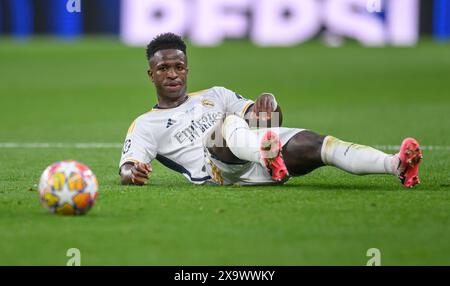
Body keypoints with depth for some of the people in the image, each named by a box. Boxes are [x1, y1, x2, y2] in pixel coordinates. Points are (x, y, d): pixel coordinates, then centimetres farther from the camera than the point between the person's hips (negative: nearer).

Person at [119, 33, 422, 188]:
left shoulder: (214, 96, 30)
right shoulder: (146, 125, 19)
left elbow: (270, 122, 22)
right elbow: (127, 167, 4)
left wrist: (269, 102, -3)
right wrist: (132, 173, -22)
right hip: (219, 169, -4)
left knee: (312, 143, -23)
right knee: (228, 124, -34)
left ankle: (396, 165, -42)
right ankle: (266, 153, -68)